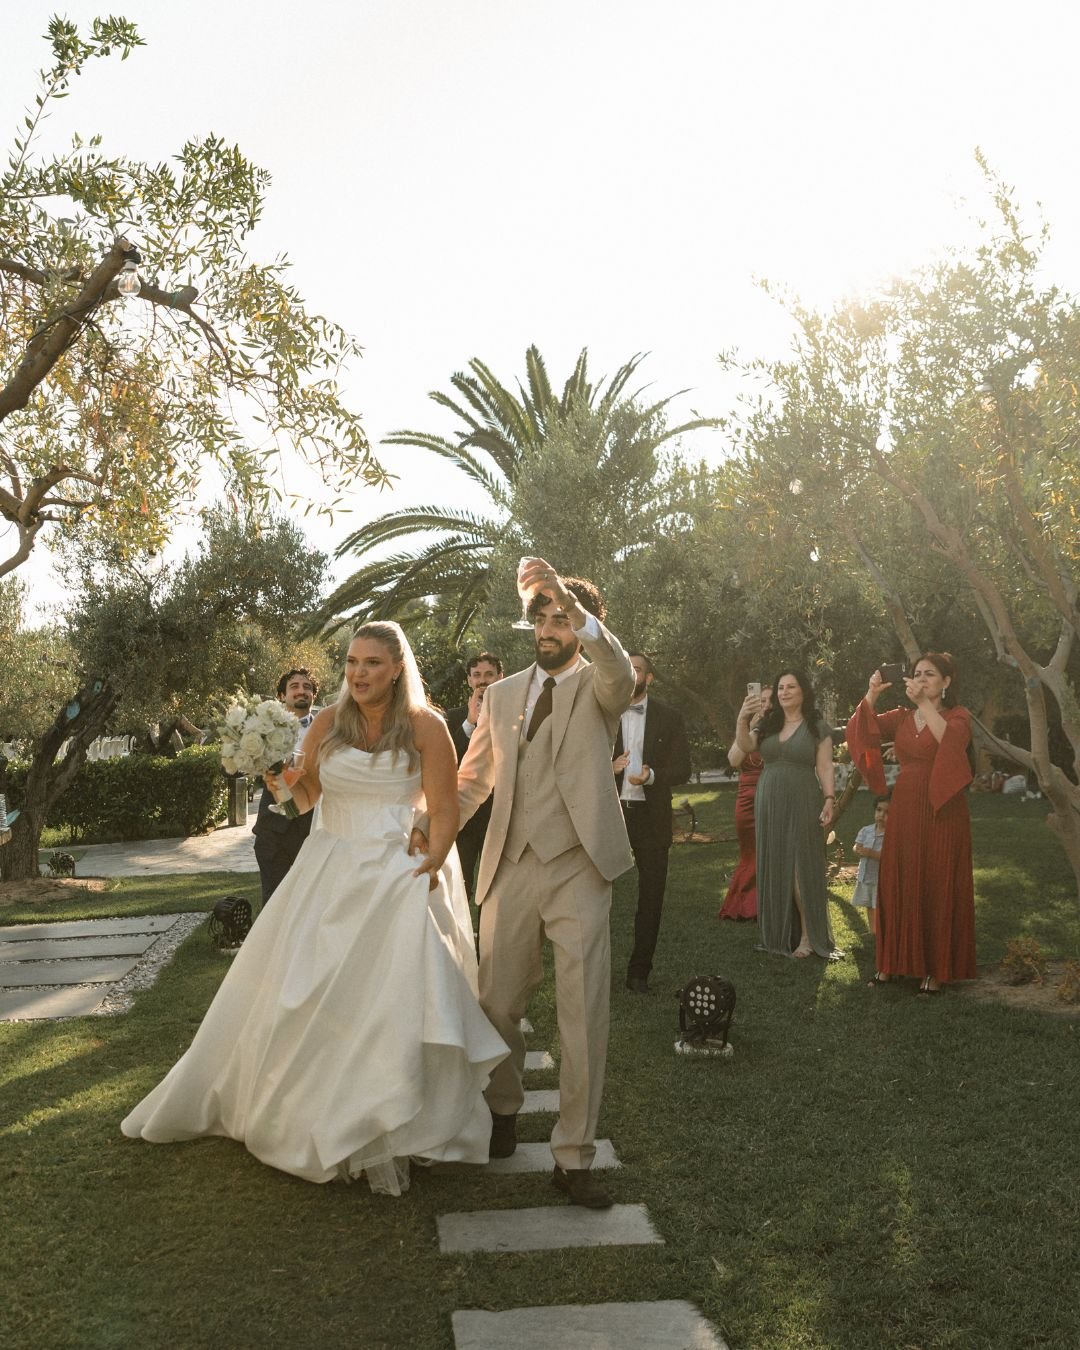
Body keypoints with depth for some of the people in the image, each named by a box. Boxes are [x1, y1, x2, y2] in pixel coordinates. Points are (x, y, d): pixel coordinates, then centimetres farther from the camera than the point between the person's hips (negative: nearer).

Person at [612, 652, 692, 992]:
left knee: (651, 896, 5)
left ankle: (639, 971, 16)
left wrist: (651, 776, -17)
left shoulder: (669, 718, 5)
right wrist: (609, 767, -17)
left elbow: (683, 768, 2)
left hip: (651, 816, 0)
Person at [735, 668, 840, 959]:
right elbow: (745, 747, -3)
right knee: (773, 866, 6)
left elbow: (824, 766, -3)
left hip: (802, 803, -4)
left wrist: (829, 799, -13)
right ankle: (777, 932, 13)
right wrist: (742, 720, -19)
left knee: (801, 865, -6)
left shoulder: (817, 726, 1)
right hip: (769, 803, 4)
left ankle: (806, 935, 0)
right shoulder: (768, 723, 11)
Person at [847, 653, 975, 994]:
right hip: (904, 811, 4)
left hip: (942, 813, -4)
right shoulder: (902, 717, 11)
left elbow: (952, 738, -23)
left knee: (938, 888, 0)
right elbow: (863, 732, -2)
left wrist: (924, 702, -26)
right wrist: (871, 695, -15)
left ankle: (935, 968, 7)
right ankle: (894, 960, 15)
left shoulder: (958, 716, 0)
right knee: (898, 885, 5)